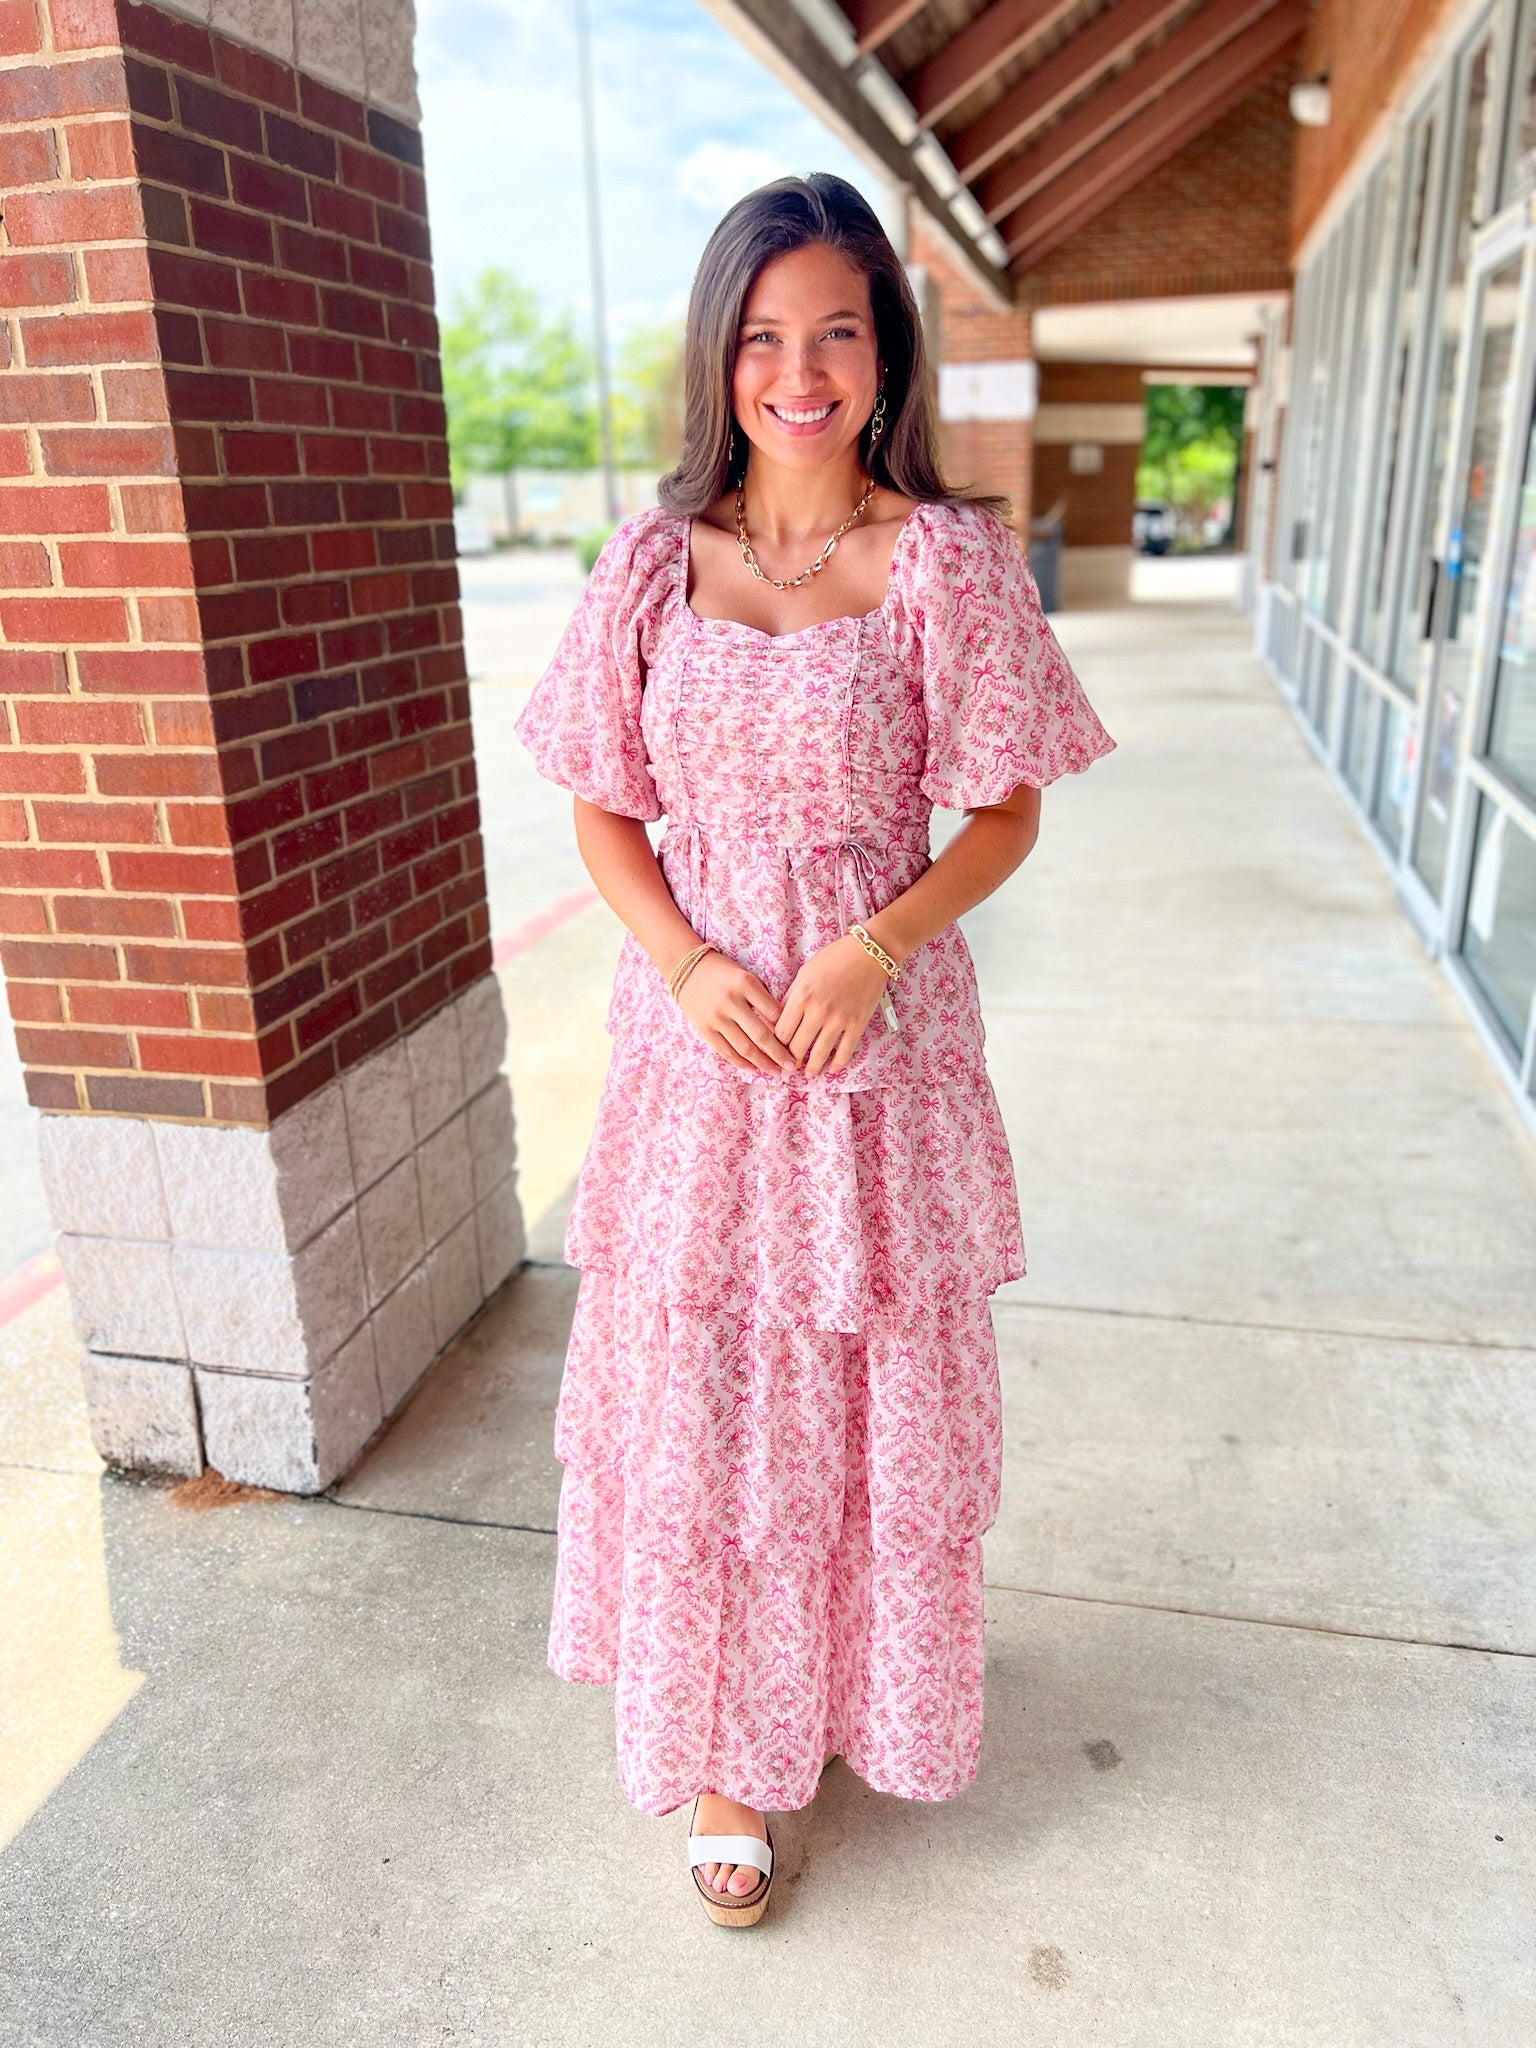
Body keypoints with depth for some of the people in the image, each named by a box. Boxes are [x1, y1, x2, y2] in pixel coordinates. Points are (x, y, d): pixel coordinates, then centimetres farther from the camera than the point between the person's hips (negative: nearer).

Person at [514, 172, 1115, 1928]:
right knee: (701, 1387, 10)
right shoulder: (655, 562, 1)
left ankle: (870, 1686, 42)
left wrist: (874, 947, -16)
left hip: (882, 1024, -1)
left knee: (878, 1388, 13)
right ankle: (722, 1741, 34)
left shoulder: (950, 557, -3)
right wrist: (686, 965, -12)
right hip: (698, 1022, 2)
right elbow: (604, 813, 5)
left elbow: (1006, 818, 0)